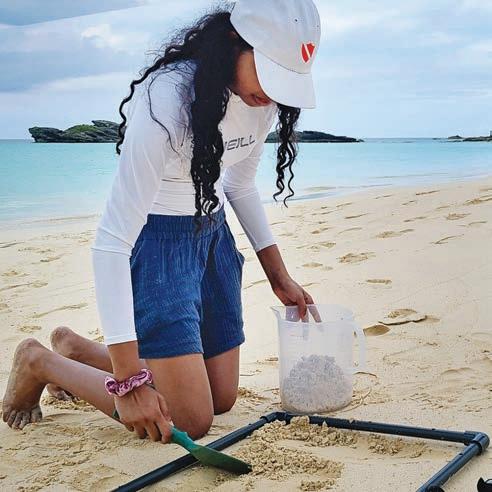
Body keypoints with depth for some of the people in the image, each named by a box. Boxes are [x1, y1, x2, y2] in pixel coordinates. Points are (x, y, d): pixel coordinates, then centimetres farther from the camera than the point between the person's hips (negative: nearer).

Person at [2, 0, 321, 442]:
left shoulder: (263, 97, -6)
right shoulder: (167, 100, -30)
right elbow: (111, 241, -31)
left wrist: (278, 275, 12)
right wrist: (129, 381, -31)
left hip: (212, 234, 8)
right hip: (153, 241, -7)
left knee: (222, 400, 12)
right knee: (190, 420, -9)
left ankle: (76, 347, 30)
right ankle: (40, 362, 12)